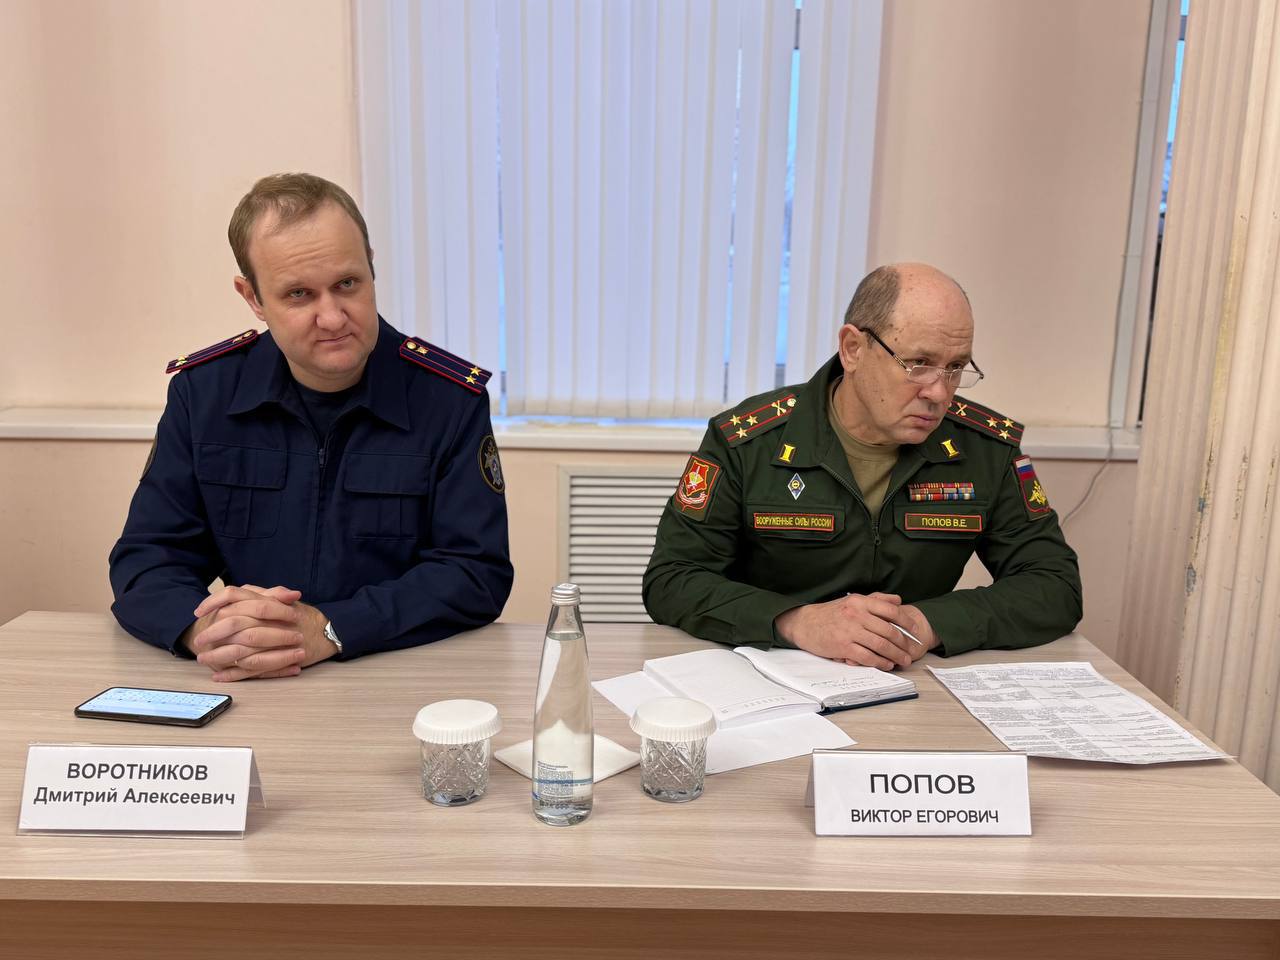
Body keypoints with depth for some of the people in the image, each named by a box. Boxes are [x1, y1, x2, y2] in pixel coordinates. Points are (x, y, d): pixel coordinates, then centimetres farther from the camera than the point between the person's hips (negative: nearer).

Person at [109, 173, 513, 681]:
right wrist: (204, 630, -21)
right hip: (247, 697, 4)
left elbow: (477, 574, -10)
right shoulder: (201, 391, 1)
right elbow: (144, 561, 2)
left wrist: (327, 630, -22)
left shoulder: (452, 398, -7)